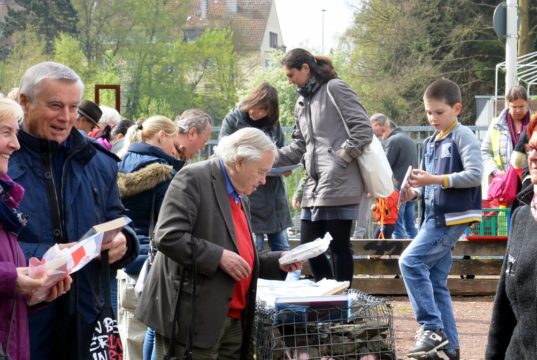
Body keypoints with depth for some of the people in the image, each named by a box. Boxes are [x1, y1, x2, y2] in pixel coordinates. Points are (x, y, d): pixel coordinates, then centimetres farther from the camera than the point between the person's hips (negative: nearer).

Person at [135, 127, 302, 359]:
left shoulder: (240, 197, 20)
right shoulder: (194, 179, -9)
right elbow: (168, 236, -19)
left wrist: (278, 263, 12)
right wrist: (219, 257, -20)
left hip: (234, 320, 9)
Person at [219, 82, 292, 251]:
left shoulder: (273, 123, 13)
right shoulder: (233, 120, -1)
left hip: (274, 192, 5)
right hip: (248, 194, -5)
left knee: (282, 250, 6)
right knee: (253, 249, -6)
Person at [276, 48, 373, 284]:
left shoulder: (334, 89, -4)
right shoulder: (302, 103, 21)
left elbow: (363, 129, -10)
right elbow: (299, 146, 22)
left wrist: (341, 157, -13)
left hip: (339, 184, -8)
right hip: (314, 186, 8)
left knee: (339, 245, -3)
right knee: (308, 245, 7)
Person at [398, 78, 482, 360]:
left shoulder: (462, 136, -7)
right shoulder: (429, 143, 17)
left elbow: (475, 175, -17)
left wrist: (435, 179, -21)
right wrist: (414, 191, -1)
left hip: (452, 217, -9)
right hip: (435, 217, 9)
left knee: (410, 261, -18)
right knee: (436, 282, 8)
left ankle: (432, 329, -14)